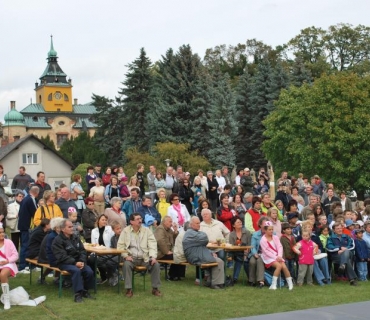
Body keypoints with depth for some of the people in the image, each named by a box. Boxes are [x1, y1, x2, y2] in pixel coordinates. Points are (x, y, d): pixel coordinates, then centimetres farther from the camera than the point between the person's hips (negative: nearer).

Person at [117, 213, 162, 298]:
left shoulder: (147, 231, 7)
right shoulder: (125, 231, 4)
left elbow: (152, 244, 0)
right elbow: (120, 245, 1)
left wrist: (153, 257, -16)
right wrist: (126, 256, -14)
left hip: (145, 258, 2)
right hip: (131, 257, -1)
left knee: (156, 264, -23)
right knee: (126, 264, -33)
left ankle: (155, 288, -9)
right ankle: (129, 289, -23)